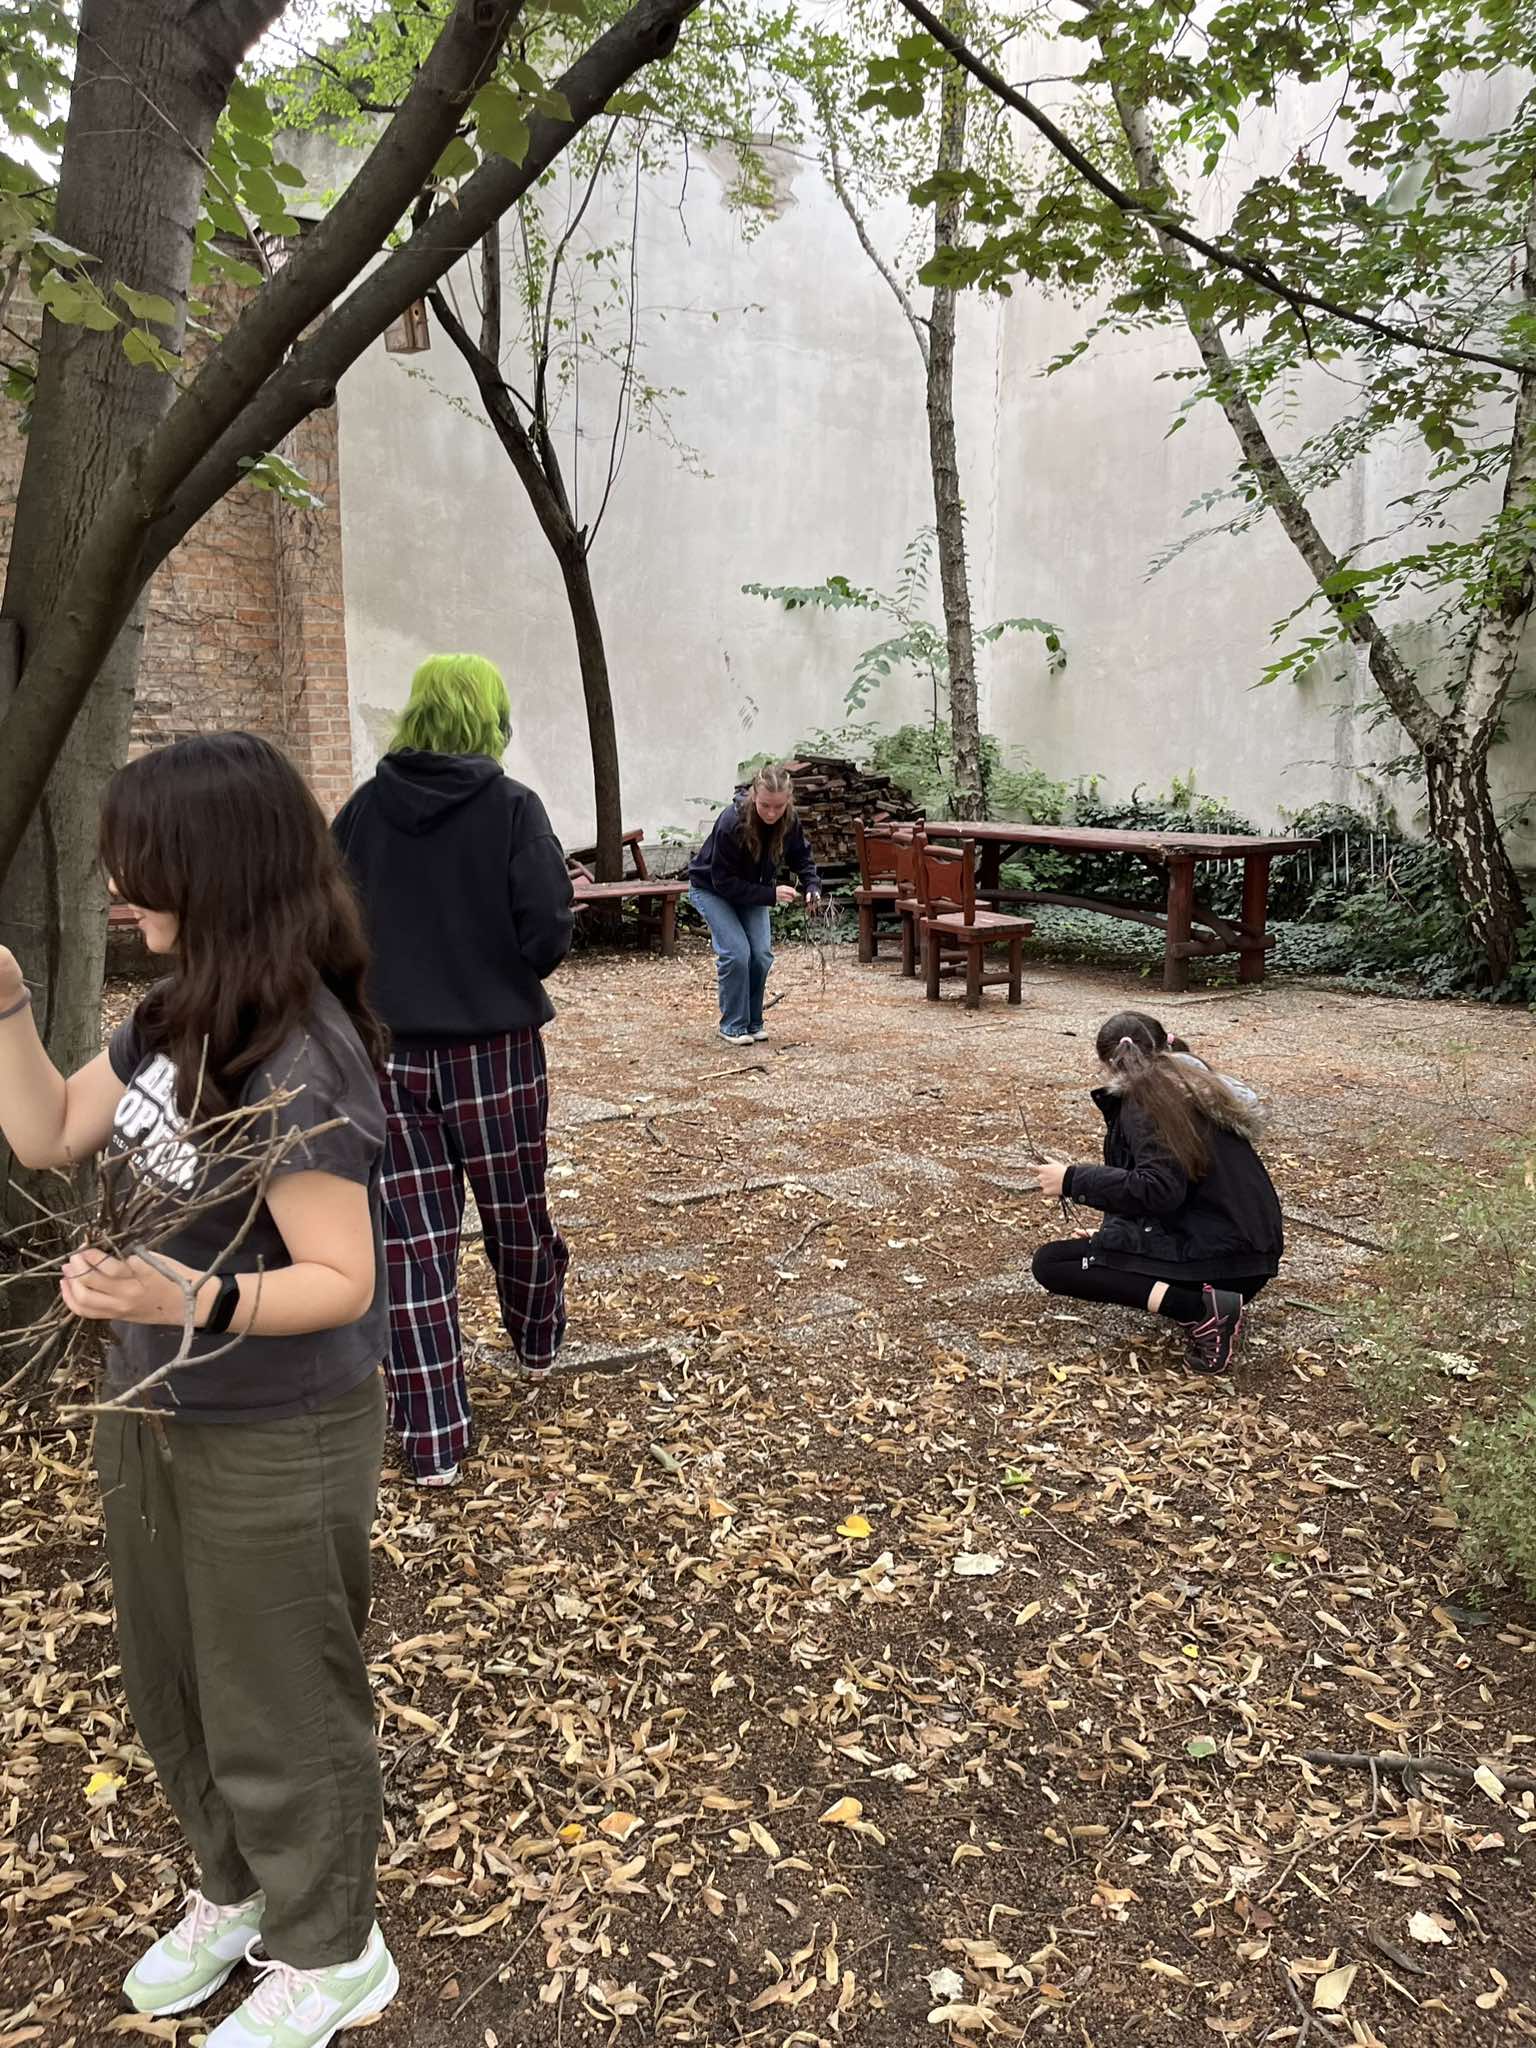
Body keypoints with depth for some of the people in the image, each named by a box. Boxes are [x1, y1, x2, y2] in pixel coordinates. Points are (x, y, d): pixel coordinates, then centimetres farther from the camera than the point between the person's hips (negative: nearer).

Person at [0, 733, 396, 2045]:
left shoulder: (300, 1060, -29)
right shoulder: (176, 1016, -2)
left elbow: (343, 1281, -27)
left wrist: (197, 1301, -42)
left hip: (275, 1442, -8)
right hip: (151, 1417, 9)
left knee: (276, 1710, 13)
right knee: (173, 1685, 26)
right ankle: (235, 1890, 53)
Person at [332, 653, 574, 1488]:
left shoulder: (363, 808, -1)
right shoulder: (512, 807, -10)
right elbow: (547, 933, -16)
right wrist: (506, 975, 5)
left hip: (386, 1052, 2)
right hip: (494, 1050, -1)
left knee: (411, 1238, 6)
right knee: (516, 1211, 19)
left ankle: (432, 1436, 10)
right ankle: (538, 1343, 44)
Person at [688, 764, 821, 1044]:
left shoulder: (789, 821, -20)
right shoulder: (731, 822, -35)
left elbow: (801, 856, -2)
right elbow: (723, 881, -30)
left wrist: (812, 885, -21)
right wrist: (771, 895, -35)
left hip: (752, 890, 5)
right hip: (712, 889, -5)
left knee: (761, 954, -7)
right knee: (736, 952, -19)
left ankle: (753, 1023, 10)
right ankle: (733, 1026, -3)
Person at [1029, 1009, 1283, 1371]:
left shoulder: (1148, 1095, -10)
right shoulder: (1196, 1083, 17)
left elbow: (1158, 1189, -24)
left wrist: (1073, 1181, -16)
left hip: (1211, 1255, -10)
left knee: (1049, 1263, -6)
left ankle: (1201, 1309, -17)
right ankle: (1206, 1297, 8)